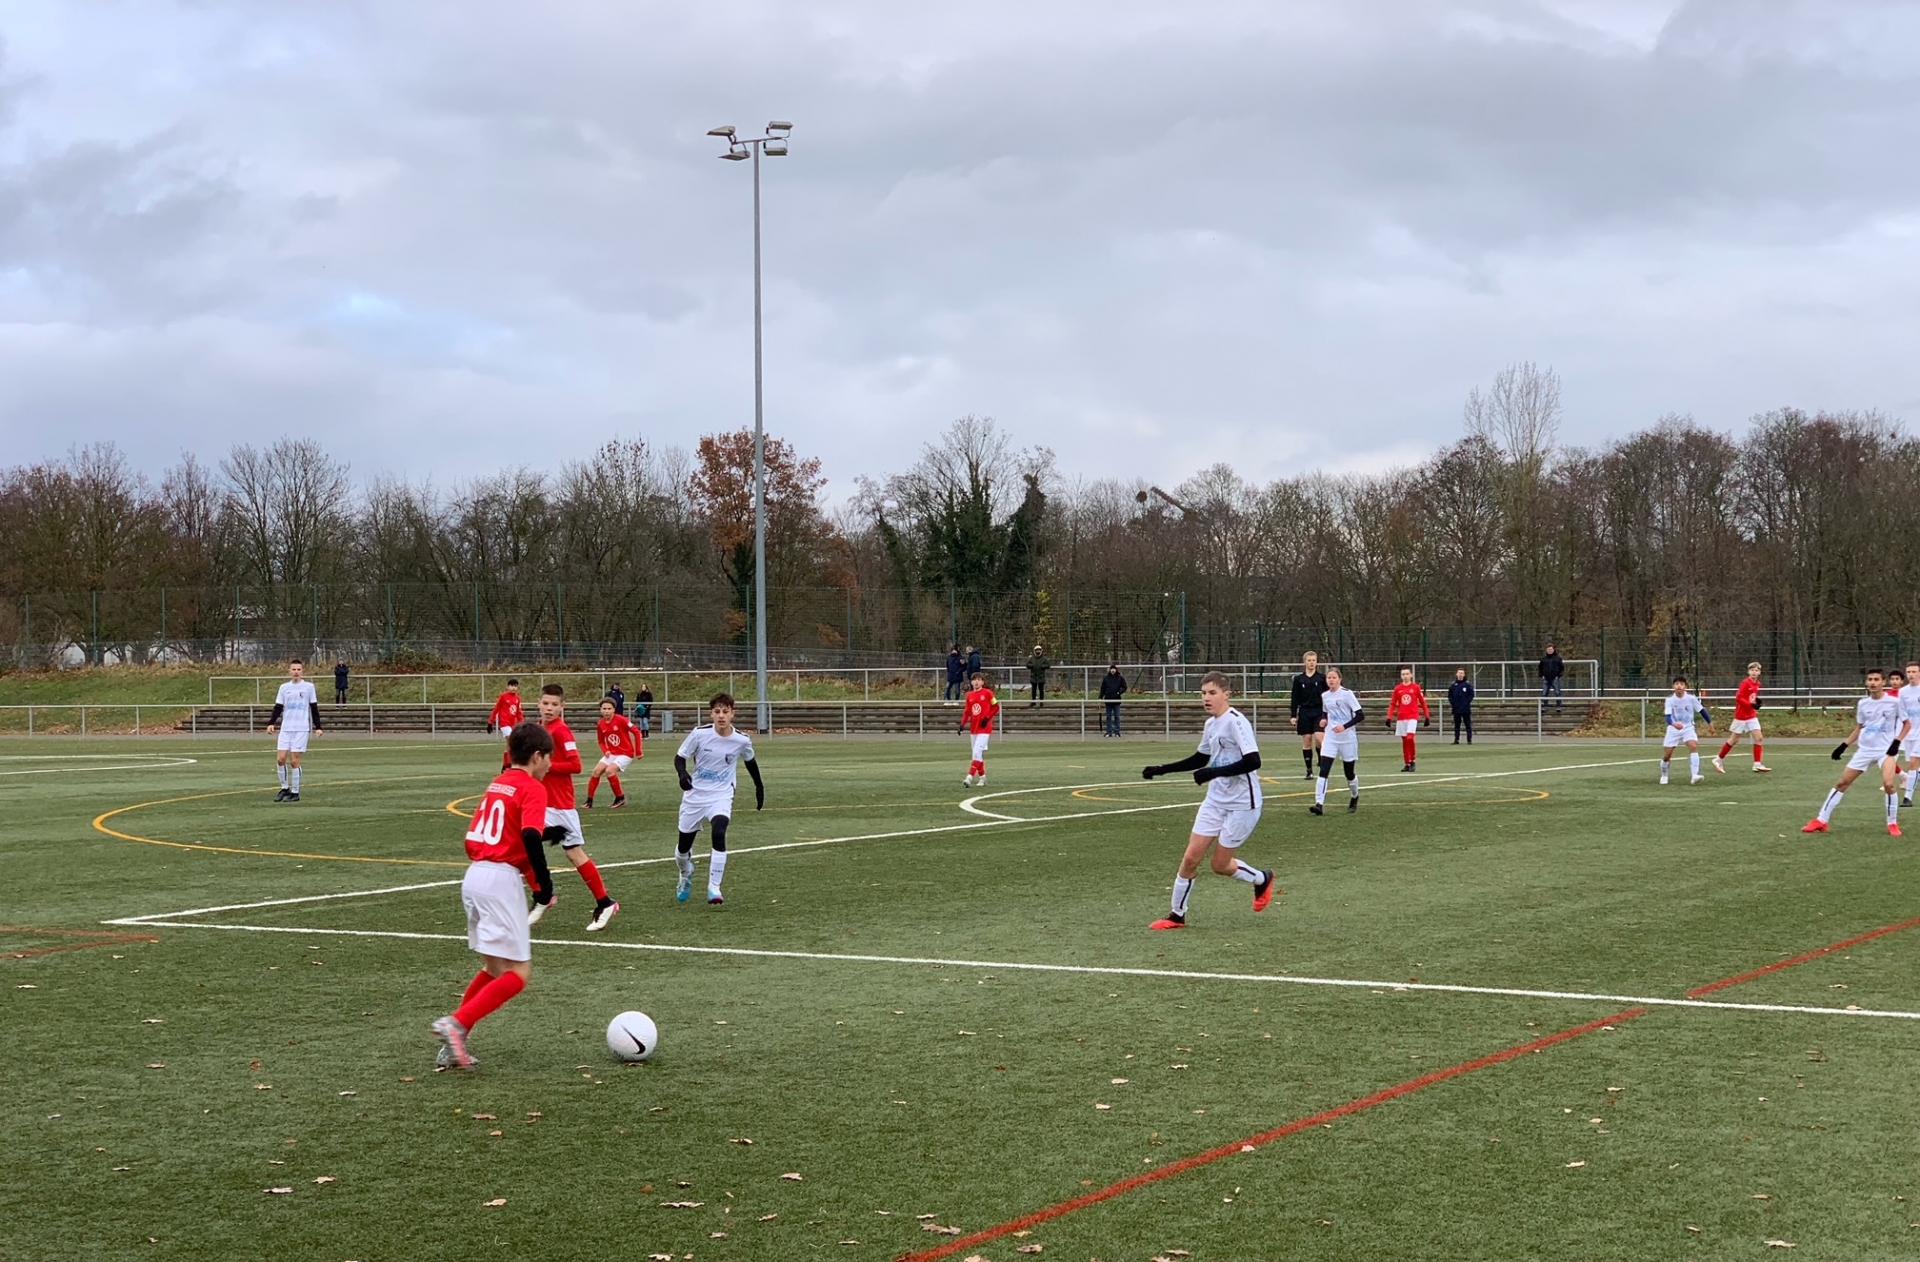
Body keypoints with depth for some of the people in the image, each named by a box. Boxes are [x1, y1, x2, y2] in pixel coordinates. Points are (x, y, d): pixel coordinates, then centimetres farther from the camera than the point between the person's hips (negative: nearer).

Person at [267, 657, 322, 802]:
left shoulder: (309, 686, 1)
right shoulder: (284, 687, 8)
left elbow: (314, 708, 4)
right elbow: (278, 707, 8)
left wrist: (317, 727, -2)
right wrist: (271, 723, -6)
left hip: (302, 728, -3)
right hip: (285, 728, 3)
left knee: (294, 761, -6)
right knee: (280, 759, -4)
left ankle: (295, 792, 3)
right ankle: (284, 788, 12)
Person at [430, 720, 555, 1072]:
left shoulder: (496, 785, 18)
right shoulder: (532, 788, -6)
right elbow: (530, 836, -22)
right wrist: (543, 880, -11)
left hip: (474, 876, 9)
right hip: (502, 881, -9)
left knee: (494, 968, 19)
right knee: (517, 973, -5)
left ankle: (454, 1042, 14)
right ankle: (456, 1024, -19)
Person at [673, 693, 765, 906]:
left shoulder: (742, 740, -11)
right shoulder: (700, 733, -16)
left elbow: (749, 761, 11)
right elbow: (680, 758, -6)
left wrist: (759, 787, 20)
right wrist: (682, 774, -27)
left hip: (721, 796, -1)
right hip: (695, 794, 1)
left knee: (719, 833, -28)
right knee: (684, 845, 10)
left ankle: (714, 888, -19)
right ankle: (685, 875, 47)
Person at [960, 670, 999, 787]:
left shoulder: (987, 693, -6)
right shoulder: (969, 696, 8)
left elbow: (996, 707, -2)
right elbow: (967, 711, 12)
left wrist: (987, 718, -14)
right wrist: (962, 724, -3)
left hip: (984, 728, -6)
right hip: (974, 728, 6)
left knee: (977, 753, -17)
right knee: (977, 754, 12)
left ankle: (970, 777, -22)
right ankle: (982, 777, 26)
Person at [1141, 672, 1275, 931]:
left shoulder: (1236, 722, -18)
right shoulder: (1211, 724, 6)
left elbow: (1252, 762, -25)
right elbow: (1200, 759, 22)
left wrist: (1214, 772, -28)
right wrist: (1162, 770, 16)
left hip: (1242, 803, -7)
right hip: (1215, 800, 7)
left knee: (1220, 865, 3)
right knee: (1191, 857, 1)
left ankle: (1262, 880, 31)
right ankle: (1177, 915, 14)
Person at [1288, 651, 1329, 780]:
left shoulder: (1322, 678, 2)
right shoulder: (1298, 679, 4)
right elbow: (1294, 698, 5)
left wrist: (1326, 715, -1)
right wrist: (1293, 715, -1)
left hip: (1319, 712, -1)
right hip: (1304, 712, 1)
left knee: (1318, 737, -19)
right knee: (1307, 740, 2)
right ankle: (1309, 770, 8)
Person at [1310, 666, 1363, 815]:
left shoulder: (1347, 693, -11)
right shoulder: (1325, 696, 6)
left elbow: (1360, 715, -13)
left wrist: (1345, 726, -24)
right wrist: (1323, 720, 0)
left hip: (1347, 738, -4)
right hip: (1330, 738, 4)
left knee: (1349, 773, 9)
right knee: (1323, 771, -12)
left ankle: (1354, 797, 38)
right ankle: (1319, 805, -17)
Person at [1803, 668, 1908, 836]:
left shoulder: (1894, 702, -7)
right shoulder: (1862, 704, 5)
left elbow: (1907, 724, 2)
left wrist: (1897, 741, -12)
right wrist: (1844, 745, 7)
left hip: (1886, 749, -5)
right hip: (1864, 749, 5)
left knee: (1889, 784, -26)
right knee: (1841, 783, 4)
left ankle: (1892, 824, -5)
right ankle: (1821, 821, 11)